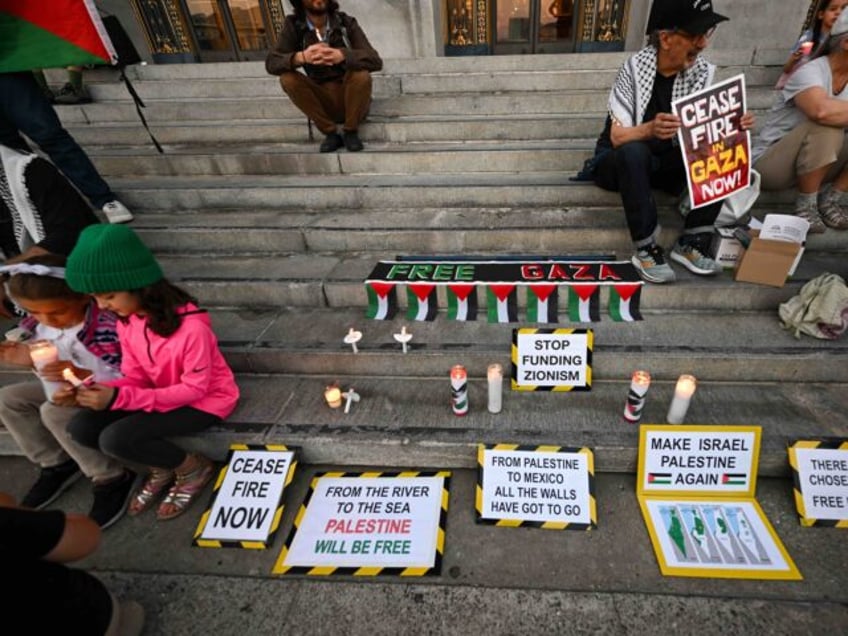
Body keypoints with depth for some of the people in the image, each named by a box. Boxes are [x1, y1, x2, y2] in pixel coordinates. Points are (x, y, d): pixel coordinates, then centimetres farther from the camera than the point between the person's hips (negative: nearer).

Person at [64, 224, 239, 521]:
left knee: (115, 438, -23)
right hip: (164, 394, 8)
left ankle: (194, 468, 1)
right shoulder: (127, 320, -6)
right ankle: (162, 467, 11)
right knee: (80, 427, -8)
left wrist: (119, 398, -28)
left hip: (206, 400, -7)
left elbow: (195, 388, -23)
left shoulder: (191, 326, -31)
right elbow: (136, 376, 1)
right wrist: (104, 391, -22)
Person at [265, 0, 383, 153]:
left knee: (361, 73, -29)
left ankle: (351, 132, -10)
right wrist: (301, 57, -36)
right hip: (323, 104, 2)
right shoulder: (293, 25, -5)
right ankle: (330, 133, -11)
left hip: (353, 100, -1)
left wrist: (341, 55, -39)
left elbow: (375, 61, -20)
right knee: (288, 78, -20)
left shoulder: (346, 23, -8)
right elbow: (271, 63, -15)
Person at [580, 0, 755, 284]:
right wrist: (650, 129, -45)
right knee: (634, 151, -38)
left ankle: (690, 243, -15)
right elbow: (618, 137, -25)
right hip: (618, 161, -4)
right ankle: (646, 248, -28)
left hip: (667, 162, 5)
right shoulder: (635, 68, -17)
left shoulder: (702, 72, -4)